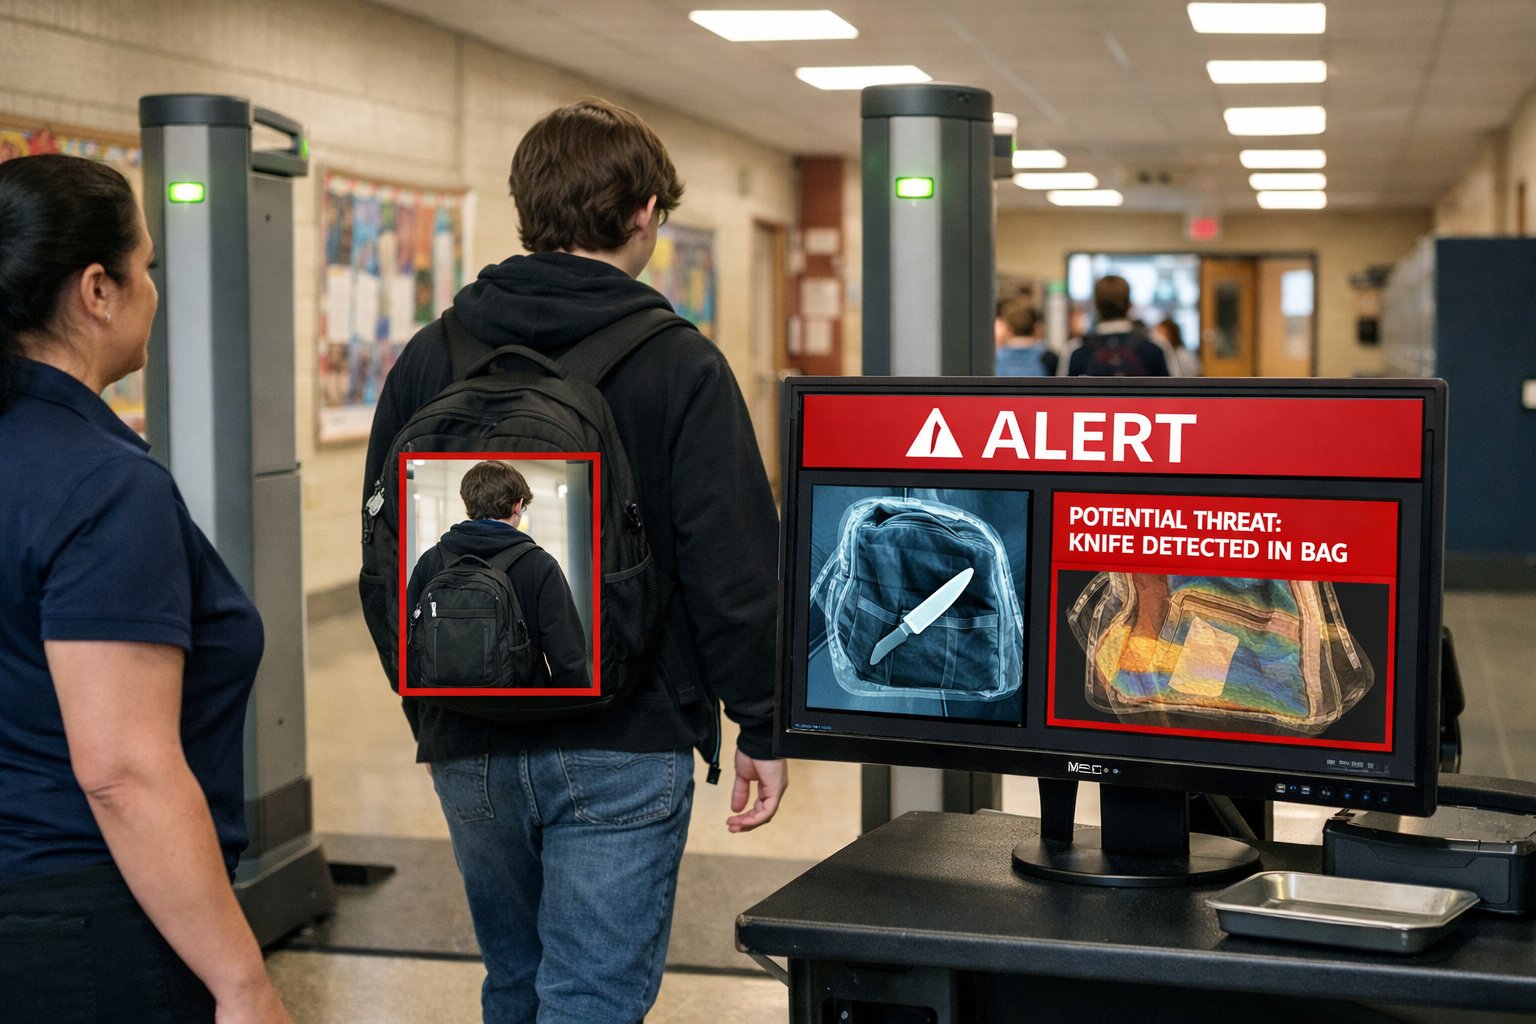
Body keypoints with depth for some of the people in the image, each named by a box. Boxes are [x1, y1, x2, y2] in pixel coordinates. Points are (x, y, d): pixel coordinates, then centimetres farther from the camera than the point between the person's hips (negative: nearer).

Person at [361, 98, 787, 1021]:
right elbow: (733, 571, -13)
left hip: (470, 746, 5)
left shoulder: (430, 358, 3)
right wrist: (762, 728, -2)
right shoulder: (681, 367, -10)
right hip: (622, 752, -5)